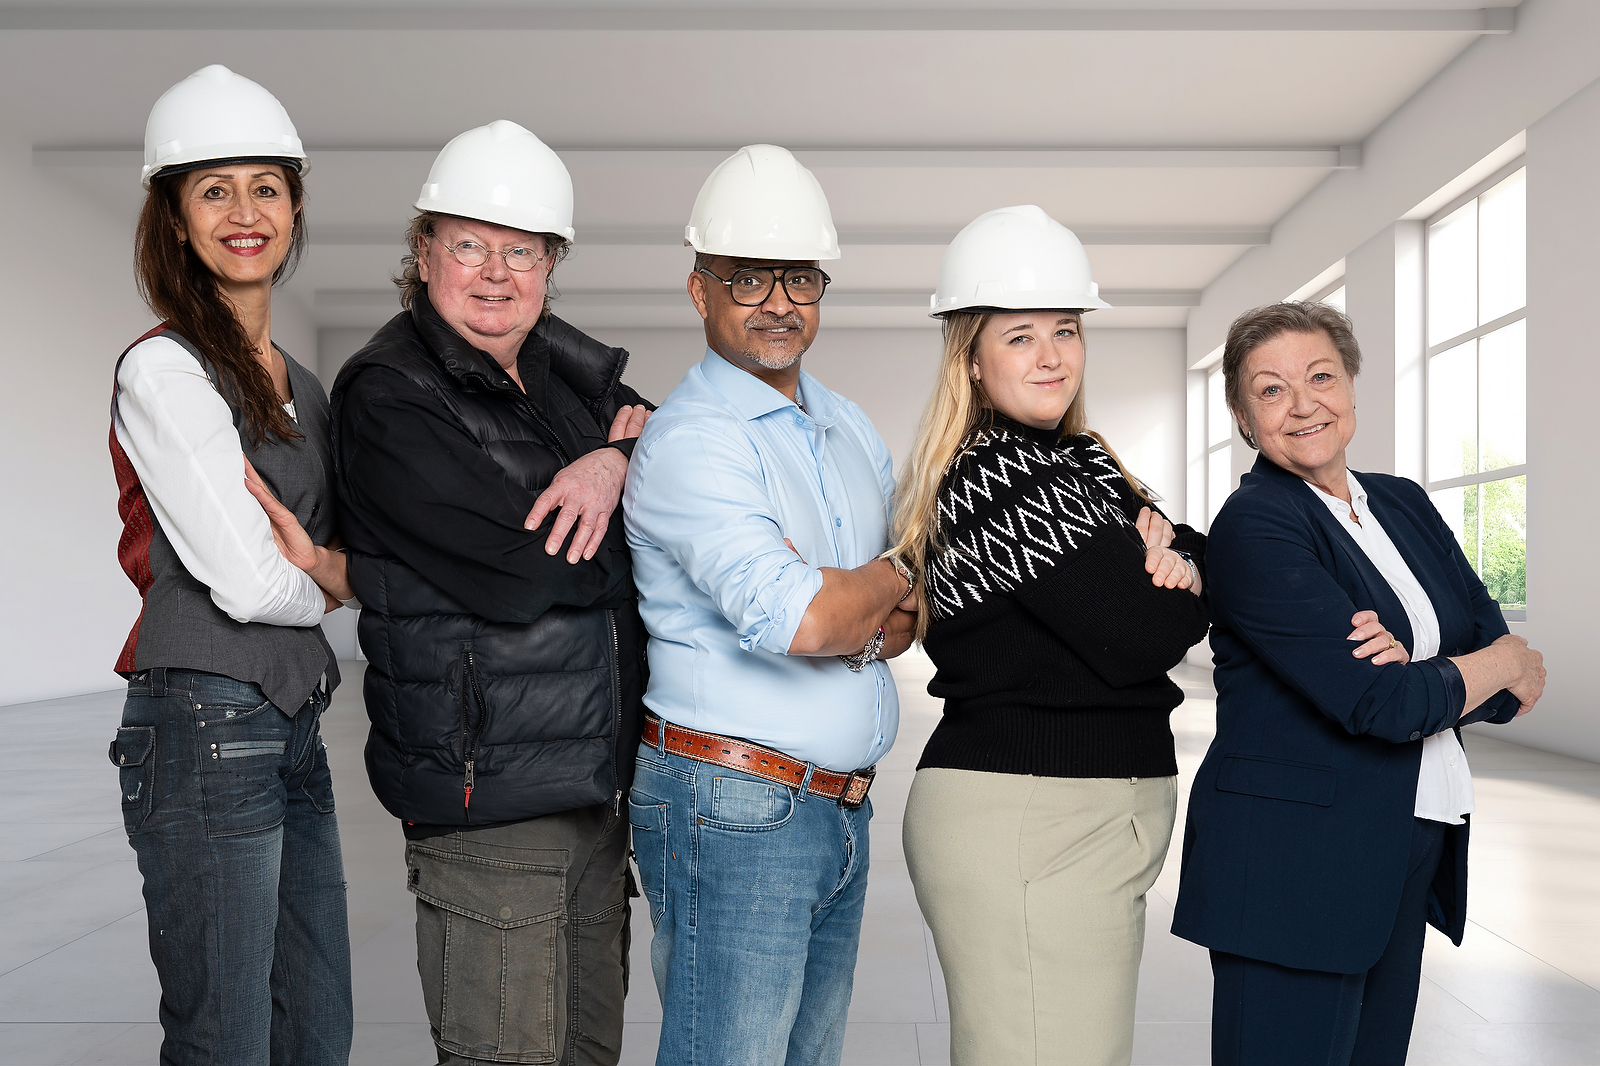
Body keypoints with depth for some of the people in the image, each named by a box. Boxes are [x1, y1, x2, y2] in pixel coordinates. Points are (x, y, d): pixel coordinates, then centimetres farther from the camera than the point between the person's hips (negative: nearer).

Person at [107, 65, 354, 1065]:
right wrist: (336, 579, 4)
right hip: (206, 730, -8)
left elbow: (328, 561, 15)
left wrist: (306, 557, -6)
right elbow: (247, 583, -15)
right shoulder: (163, 369, -10)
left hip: (294, 732, 8)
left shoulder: (299, 382, 15)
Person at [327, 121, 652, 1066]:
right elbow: (523, 570, -21)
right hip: (489, 789, -7)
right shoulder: (388, 396, -10)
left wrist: (616, 461, -12)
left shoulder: (562, 366, 11)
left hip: (597, 777, 7)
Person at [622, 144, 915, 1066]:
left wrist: (864, 625, -9)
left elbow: (908, 613, 15)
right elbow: (801, 619, -25)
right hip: (735, 811, -8)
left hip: (843, 810, 8)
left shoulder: (850, 427, 14)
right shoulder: (689, 439, -13)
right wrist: (894, 577, -4)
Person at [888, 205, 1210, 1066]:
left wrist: (1166, 556, -11)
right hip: (1023, 820, -10)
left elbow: (1202, 555, 11)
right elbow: (1141, 639, -20)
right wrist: (1179, 581, 0)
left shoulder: (1085, 463, 15)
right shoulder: (1002, 480, -16)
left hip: (1100, 814, 10)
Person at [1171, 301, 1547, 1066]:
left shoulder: (1405, 505, 10)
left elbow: (1499, 650, 4)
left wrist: (1419, 668, -17)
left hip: (1408, 857, 7)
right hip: (1290, 867, -7)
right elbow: (1382, 704, -19)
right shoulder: (1251, 527, -13)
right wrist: (1507, 665, -2)